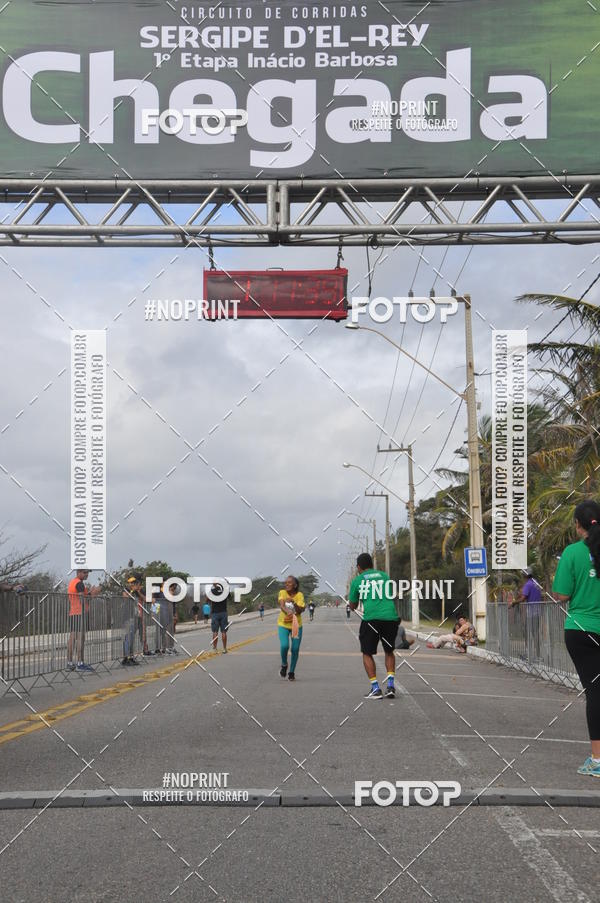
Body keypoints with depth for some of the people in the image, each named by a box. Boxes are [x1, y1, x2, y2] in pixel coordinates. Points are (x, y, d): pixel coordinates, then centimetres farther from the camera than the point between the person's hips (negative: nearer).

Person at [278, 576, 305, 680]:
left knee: (295, 649, 1)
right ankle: (284, 665, 11)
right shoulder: (282, 593, -6)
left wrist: (293, 602, -30)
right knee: (284, 645, -19)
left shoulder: (299, 595, -6)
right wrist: (288, 612, -41)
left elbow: (300, 610, -14)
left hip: (296, 625, 1)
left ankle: (292, 672, 21)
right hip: (283, 624, -1)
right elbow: (281, 605, -22)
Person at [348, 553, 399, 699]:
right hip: (391, 617, 3)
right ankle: (390, 685, 8)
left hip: (371, 618, -3)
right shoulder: (384, 575, 18)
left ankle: (375, 688, 2)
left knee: (367, 653, 12)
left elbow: (353, 606, 19)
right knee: (389, 651, 21)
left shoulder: (357, 581, 11)